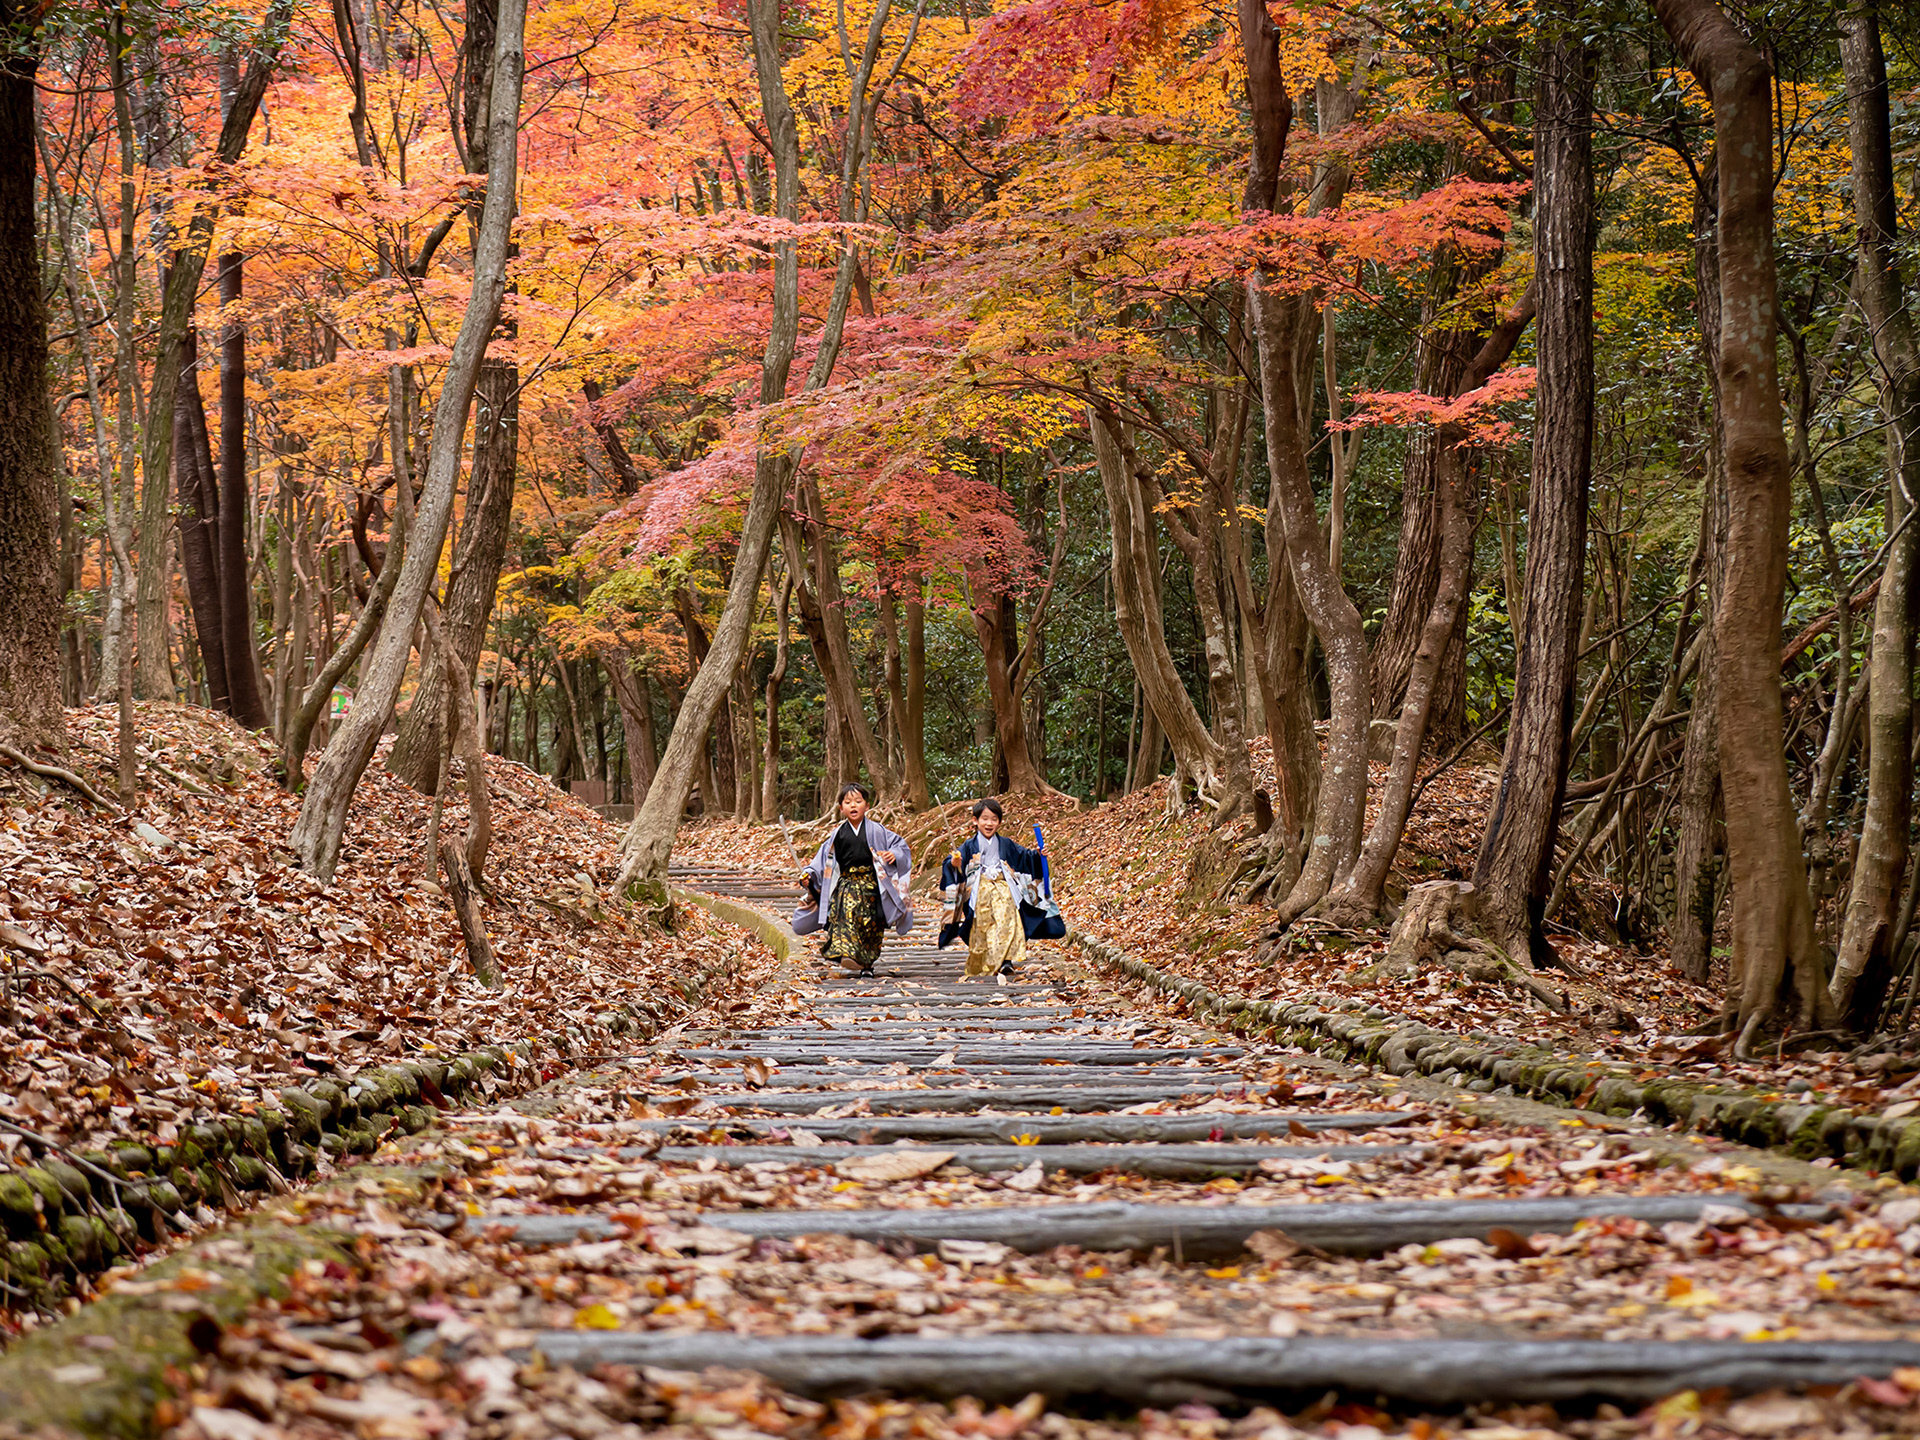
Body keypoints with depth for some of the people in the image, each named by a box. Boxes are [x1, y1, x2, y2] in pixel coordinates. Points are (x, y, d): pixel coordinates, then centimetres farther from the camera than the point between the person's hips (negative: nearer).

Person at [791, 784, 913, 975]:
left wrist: (894, 855, -10)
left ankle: (866, 964, 12)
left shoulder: (875, 830, 6)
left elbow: (900, 844, 11)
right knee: (846, 915, -22)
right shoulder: (838, 834, 10)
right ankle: (848, 955, -33)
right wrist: (808, 875, 1)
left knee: (870, 923, 1)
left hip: (870, 884, 0)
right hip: (846, 885, 0)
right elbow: (823, 858, 13)